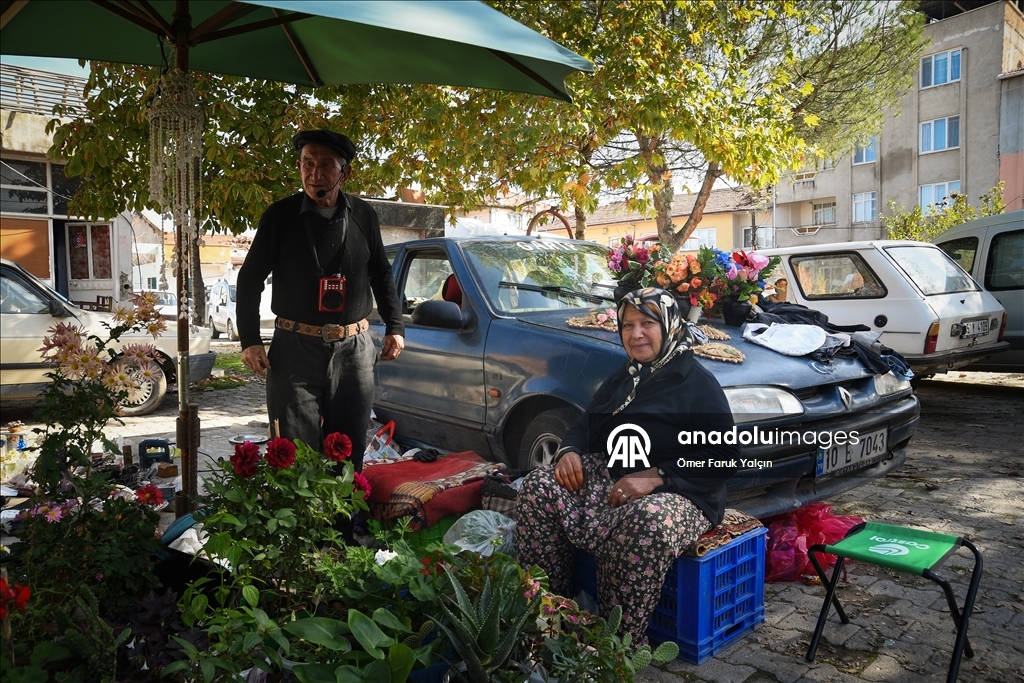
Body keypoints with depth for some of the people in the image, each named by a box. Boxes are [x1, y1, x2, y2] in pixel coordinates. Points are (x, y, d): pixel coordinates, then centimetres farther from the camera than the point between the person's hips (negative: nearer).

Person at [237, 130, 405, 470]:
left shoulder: (363, 215, 4)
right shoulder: (280, 215, -2)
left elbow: (381, 274, 16)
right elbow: (250, 279, 3)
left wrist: (394, 327, 9)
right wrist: (250, 340, -4)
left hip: (354, 349, 2)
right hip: (295, 350, -2)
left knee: (350, 451, 10)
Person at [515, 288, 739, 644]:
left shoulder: (699, 385, -4)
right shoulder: (622, 379, 20)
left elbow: (722, 461, -12)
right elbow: (585, 426, 22)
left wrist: (656, 477, -24)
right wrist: (569, 451, -4)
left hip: (678, 493, -6)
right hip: (608, 477, 7)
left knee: (646, 522, -41)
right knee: (539, 485, -17)